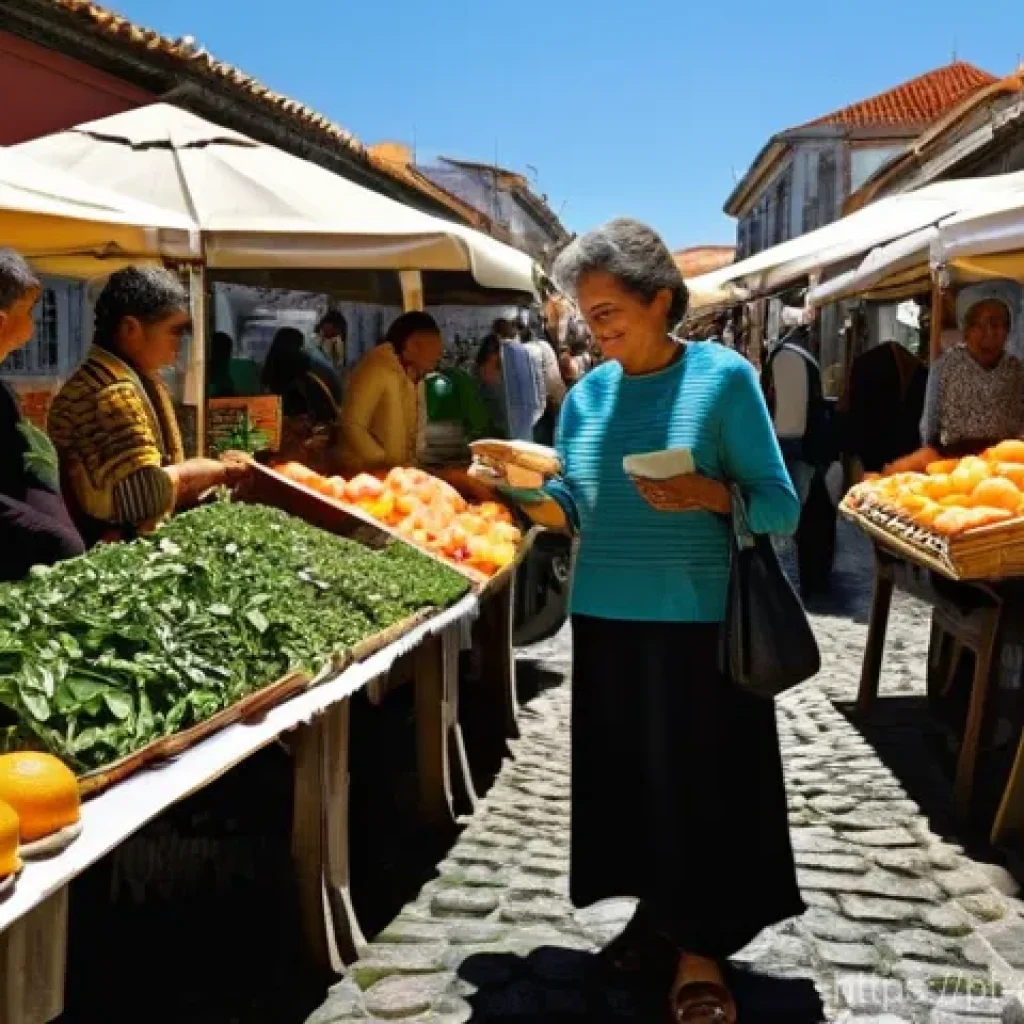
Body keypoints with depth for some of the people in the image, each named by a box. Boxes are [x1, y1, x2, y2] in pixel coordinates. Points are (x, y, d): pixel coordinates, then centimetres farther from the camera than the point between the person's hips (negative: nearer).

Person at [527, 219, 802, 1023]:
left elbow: (782, 507, -9)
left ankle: (701, 947, 17)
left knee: (699, 781, 2)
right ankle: (655, 911, 32)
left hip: (698, 620, -5)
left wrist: (712, 494, -26)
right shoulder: (587, 394, 6)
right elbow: (574, 505, 9)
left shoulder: (724, 377, -8)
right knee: (626, 774, 13)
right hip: (606, 616, 5)